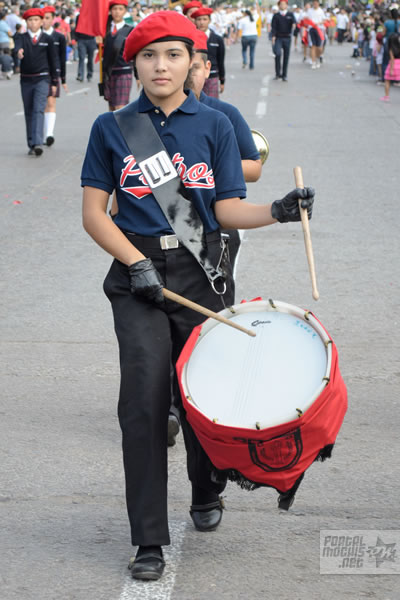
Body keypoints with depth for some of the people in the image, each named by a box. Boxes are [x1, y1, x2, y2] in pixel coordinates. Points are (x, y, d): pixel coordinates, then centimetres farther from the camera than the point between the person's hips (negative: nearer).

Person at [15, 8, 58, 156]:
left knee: (38, 110, -16)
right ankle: (32, 145, 16)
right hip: (26, 80, 2)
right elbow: (17, 46, -19)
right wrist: (18, 52, -44)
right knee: (28, 112, 8)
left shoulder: (47, 39, 3)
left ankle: (38, 144, -25)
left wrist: (54, 82, 6)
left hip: (42, 79, -2)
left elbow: (52, 61, 7)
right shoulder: (22, 38, 4)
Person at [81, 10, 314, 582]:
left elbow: (228, 209, 1)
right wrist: (136, 262, -10)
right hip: (137, 274, -1)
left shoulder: (214, 124, 4)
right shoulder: (112, 128, 4)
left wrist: (276, 211, -18)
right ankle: (149, 540, -6)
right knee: (145, 396, -11)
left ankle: (207, 492, 41)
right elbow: (94, 213, 3)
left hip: (201, 270, 1)